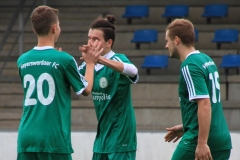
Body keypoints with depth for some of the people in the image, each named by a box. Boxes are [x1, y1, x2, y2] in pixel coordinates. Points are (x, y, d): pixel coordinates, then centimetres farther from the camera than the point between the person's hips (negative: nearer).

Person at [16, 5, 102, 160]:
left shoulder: (23, 60, 6)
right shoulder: (64, 59, -8)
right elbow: (86, 90, 5)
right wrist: (90, 63, 20)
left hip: (26, 137, 4)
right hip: (54, 138, -4)